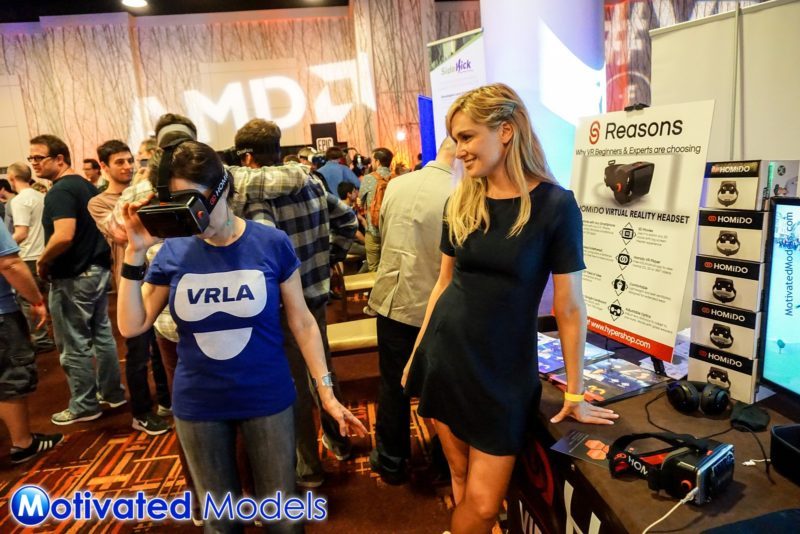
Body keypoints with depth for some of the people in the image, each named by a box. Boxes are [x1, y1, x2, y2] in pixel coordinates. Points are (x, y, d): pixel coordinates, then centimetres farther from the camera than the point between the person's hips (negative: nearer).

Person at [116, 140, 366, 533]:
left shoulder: (272, 243, -12)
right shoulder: (173, 251, -6)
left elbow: (301, 322, -6)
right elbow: (131, 326, -4)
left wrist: (326, 390, -6)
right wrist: (135, 253, -13)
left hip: (267, 399, -2)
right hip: (197, 406, 2)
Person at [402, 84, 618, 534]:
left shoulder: (554, 204, -12)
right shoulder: (461, 201, 2)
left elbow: (569, 306, -8)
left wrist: (575, 395, -1)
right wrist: (417, 351, 14)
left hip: (504, 371, -3)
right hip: (444, 358, 4)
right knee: (460, 479, 15)